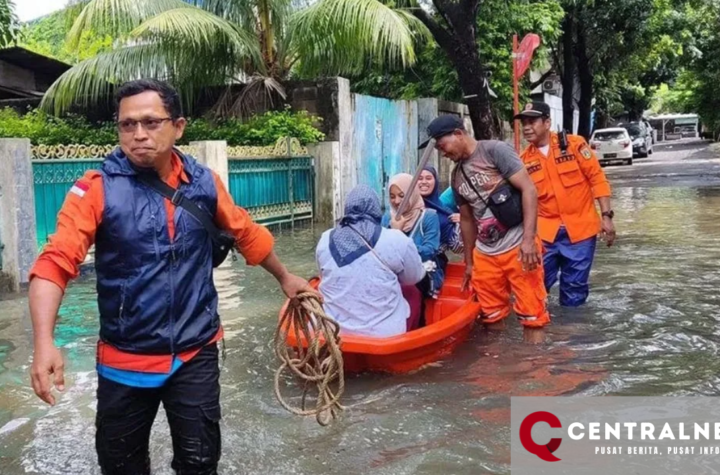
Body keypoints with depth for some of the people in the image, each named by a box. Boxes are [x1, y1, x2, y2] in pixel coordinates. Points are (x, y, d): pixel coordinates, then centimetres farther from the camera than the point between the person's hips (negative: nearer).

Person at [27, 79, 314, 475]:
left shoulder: (204, 183, -2)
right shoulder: (97, 189, -12)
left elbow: (246, 233, 13)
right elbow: (55, 263, -21)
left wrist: (284, 277, 24)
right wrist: (44, 343, -35)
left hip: (196, 352, 1)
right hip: (124, 358, -1)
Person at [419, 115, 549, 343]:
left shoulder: (495, 150, -7)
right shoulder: (457, 176, 13)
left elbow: (529, 190, -13)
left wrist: (528, 239, -20)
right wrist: (469, 262, 21)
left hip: (518, 246, -7)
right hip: (484, 253, 7)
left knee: (531, 314, -1)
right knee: (492, 317, 13)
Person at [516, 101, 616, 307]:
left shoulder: (574, 144, -6)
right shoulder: (524, 159, 1)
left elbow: (597, 179, -4)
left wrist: (606, 215, -8)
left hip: (580, 228, -2)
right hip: (545, 231, 2)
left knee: (575, 286, 9)